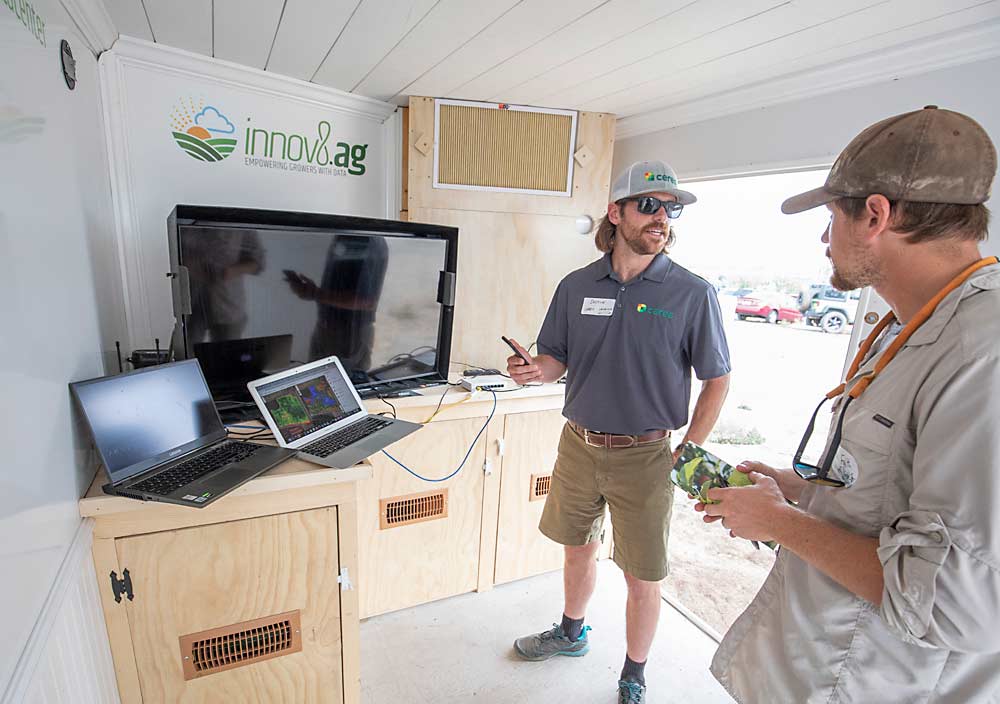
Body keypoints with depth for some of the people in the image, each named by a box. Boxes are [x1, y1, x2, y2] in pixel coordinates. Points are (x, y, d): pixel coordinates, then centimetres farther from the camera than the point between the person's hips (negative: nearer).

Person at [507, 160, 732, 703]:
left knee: (643, 578, 10)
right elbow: (557, 358, 8)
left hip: (644, 455, -3)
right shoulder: (576, 286, 0)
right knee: (578, 548, 23)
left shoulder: (693, 294, -9)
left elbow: (717, 380, -3)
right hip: (579, 446, 3)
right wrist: (534, 369, -15)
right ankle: (570, 633, 51)